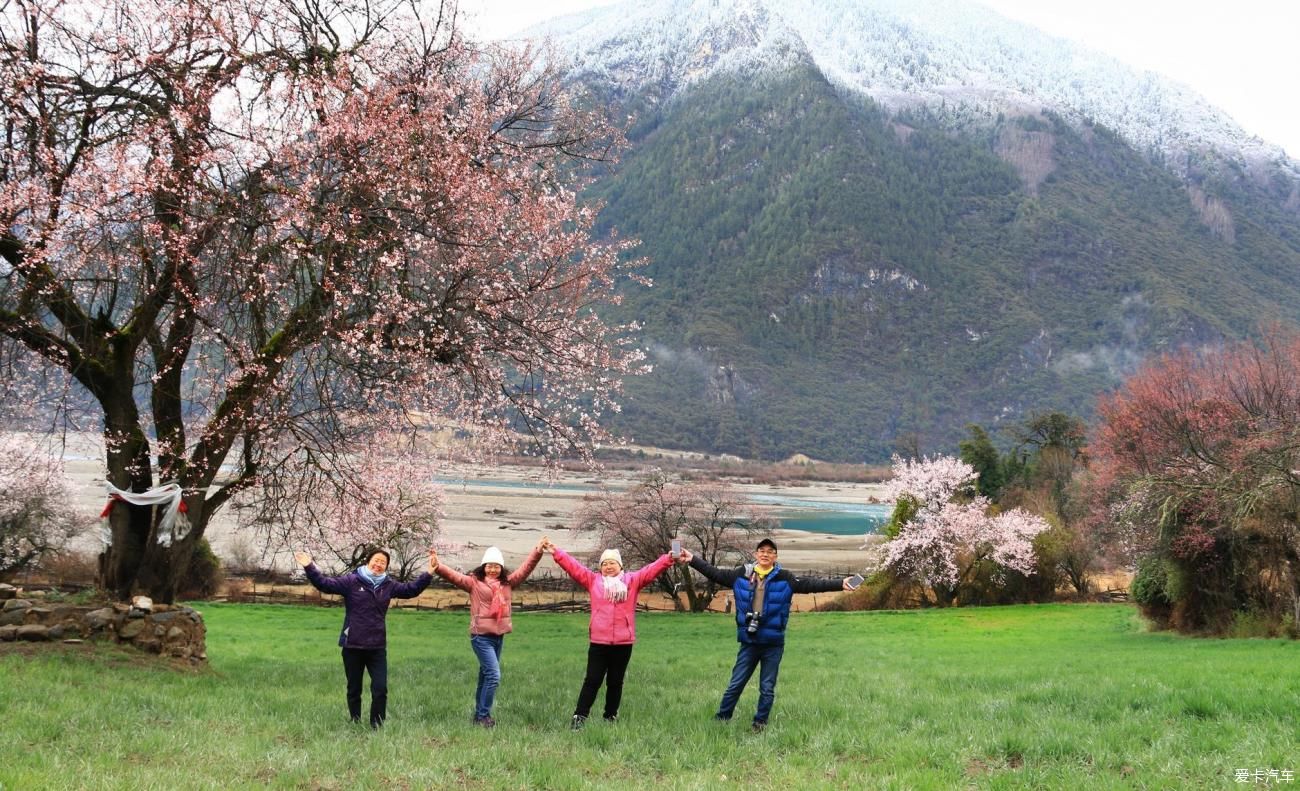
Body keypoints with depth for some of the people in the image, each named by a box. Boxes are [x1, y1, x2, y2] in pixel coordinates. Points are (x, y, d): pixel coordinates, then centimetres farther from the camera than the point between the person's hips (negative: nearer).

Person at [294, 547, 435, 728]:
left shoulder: (388, 585, 7)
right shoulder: (351, 581, -4)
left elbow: (411, 589, 10)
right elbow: (325, 584, -11)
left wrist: (429, 573, 0)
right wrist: (309, 567, -24)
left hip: (377, 648, 2)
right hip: (352, 647, -2)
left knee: (380, 689, -3)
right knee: (354, 690, 9)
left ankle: (377, 727, 9)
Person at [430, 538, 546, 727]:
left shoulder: (508, 583, 9)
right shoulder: (474, 582, -5)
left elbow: (525, 568, 9)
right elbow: (454, 576, -16)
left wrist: (537, 550, 0)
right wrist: (438, 567, -32)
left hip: (499, 636, 6)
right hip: (481, 636, -6)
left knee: (486, 675, 14)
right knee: (494, 675, -13)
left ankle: (479, 715, 23)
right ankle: (484, 715, -4)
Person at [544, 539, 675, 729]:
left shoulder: (632, 580, 6)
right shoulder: (593, 580, 6)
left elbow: (652, 570, -3)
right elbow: (573, 566, 2)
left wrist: (668, 559, -16)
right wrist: (556, 553, -6)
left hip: (623, 642, 1)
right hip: (599, 641, -1)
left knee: (615, 682, 11)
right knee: (593, 680, 0)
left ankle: (611, 716, 22)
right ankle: (580, 716, 2)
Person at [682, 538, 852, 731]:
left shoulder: (784, 579, -5)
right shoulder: (742, 575, 0)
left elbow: (812, 584, -11)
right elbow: (715, 574, 5)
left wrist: (840, 584, -21)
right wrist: (693, 560, -1)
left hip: (773, 644, -1)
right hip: (748, 642, 1)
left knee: (767, 688, 8)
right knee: (735, 684, 8)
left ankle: (760, 722, 23)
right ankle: (721, 719, 20)